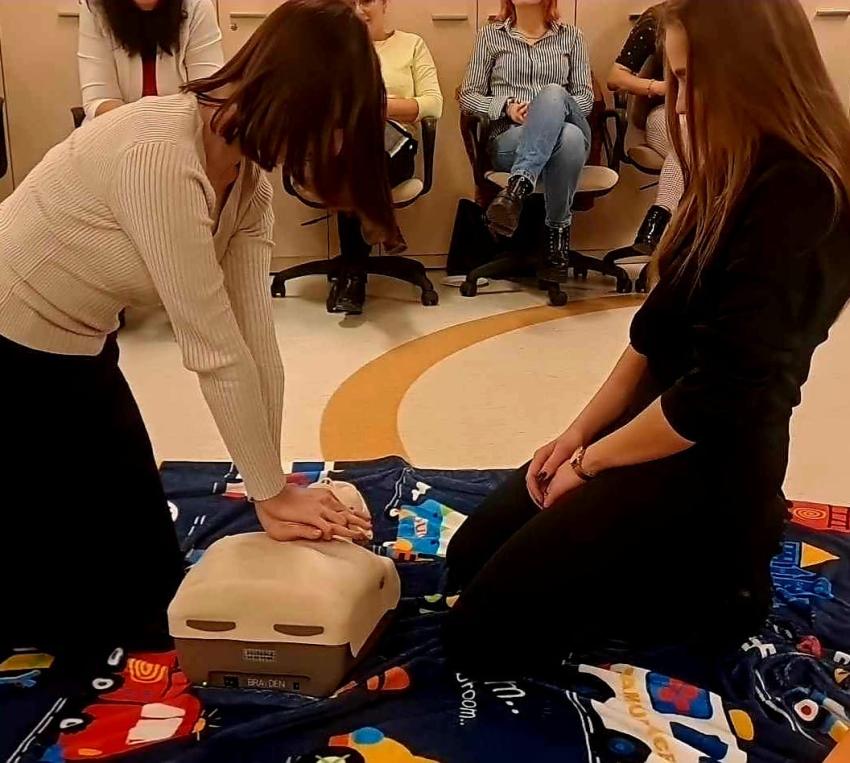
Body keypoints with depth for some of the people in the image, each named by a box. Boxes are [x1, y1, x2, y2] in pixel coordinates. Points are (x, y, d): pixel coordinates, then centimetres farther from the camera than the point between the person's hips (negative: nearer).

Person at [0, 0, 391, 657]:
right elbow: (213, 349, -29)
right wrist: (272, 494, -19)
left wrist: (276, 486, -9)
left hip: (79, 351, 8)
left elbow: (254, 337, -8)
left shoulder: (248, 177, -5)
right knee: (103, 608, 5)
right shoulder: (160, 154, -33)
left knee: (154, 584, 15)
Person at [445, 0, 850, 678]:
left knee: (482, 637, -7)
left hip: (709, 468, -10)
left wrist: (590, 462, -12)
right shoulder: (740, 175, 8)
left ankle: (715, 592, 5)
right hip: (651, 424, 10)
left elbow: (722, 392, -25)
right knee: (469, 558, 15)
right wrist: (579, 432, 4)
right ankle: (692, 571, 17)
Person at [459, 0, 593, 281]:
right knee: (568, 136, -37)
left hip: (567, 138, 1)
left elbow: (586, 97, 10)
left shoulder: (571, 36, 16)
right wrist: (506, 106, -9)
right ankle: (559, 230, -34)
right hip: (509, 140, -1)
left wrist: (549, 109, -11)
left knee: (553, 93, -36)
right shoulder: (490, 35, 14)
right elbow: (468, 96, 10)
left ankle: (516, 189, -38)